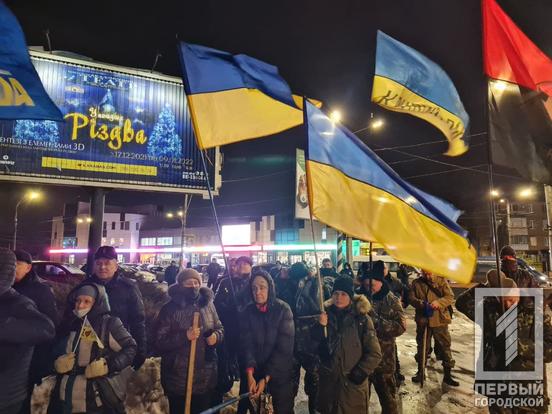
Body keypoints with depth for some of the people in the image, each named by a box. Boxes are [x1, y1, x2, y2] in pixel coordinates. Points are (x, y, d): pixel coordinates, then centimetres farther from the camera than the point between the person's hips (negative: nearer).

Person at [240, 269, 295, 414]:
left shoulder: (283, 310, -14)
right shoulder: (247, 311, -5)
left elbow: (284, 348, -17)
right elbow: (247, 344, -12)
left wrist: (266, 378, -21)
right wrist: (249, 374, -26)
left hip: (279, 375, -2)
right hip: (253, 373, 2)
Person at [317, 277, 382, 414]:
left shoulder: (362, 319, -10)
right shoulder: (327, 315, -2)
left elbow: (374, 354, -7)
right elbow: (317, 348, -2)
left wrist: (359, 373, -10)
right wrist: (321, 328, -17)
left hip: (353, 383, -2)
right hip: (328, 381, 3)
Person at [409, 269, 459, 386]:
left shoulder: (441, 281, -3)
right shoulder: (416, 283, 1)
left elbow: (450, 297, -8)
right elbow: (411, 298, 0)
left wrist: (438, 302, -26)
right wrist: (420, 303, -21)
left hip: (440, 320, -1)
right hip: (423, 320, 2)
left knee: (445, 346, 7)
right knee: (422, 346, 15)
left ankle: (447, 375, 22)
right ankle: (421, 371, 32)